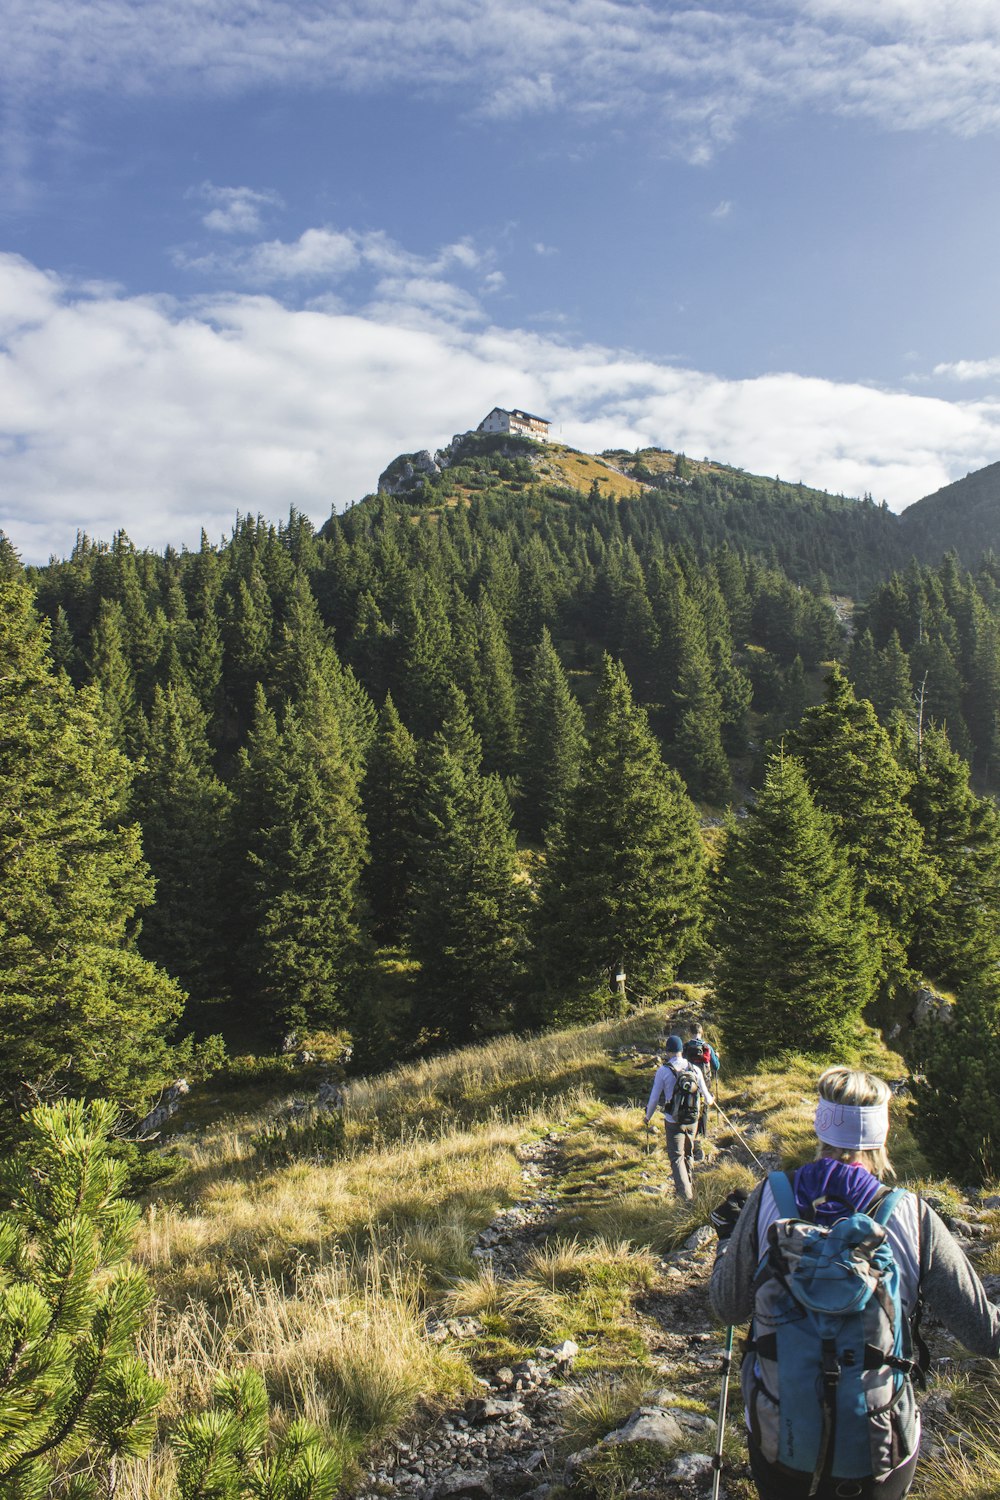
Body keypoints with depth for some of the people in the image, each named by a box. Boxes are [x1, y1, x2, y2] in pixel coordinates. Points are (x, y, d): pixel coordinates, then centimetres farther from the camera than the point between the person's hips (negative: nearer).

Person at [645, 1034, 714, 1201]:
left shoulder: (663, 1070, -11)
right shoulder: (695, 1069, -1)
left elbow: (654, 1097, -6)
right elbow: (705, 1095, 8)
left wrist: (648, 1116, 11)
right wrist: (710, 1101, 33)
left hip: (674, 1122, -4)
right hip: (693, 1120, 4)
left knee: (676, 1157, 1)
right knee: (688, 1153, 23)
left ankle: (686, 1194, -10)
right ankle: (687, 1185, 36)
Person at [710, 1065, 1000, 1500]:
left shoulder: (767, 1201, -14)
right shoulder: (913, 1217, -17)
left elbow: (727, 1309, -3)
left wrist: (728, 1238, 14)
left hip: (778, 1442, 1)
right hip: (880, 1447, -1)